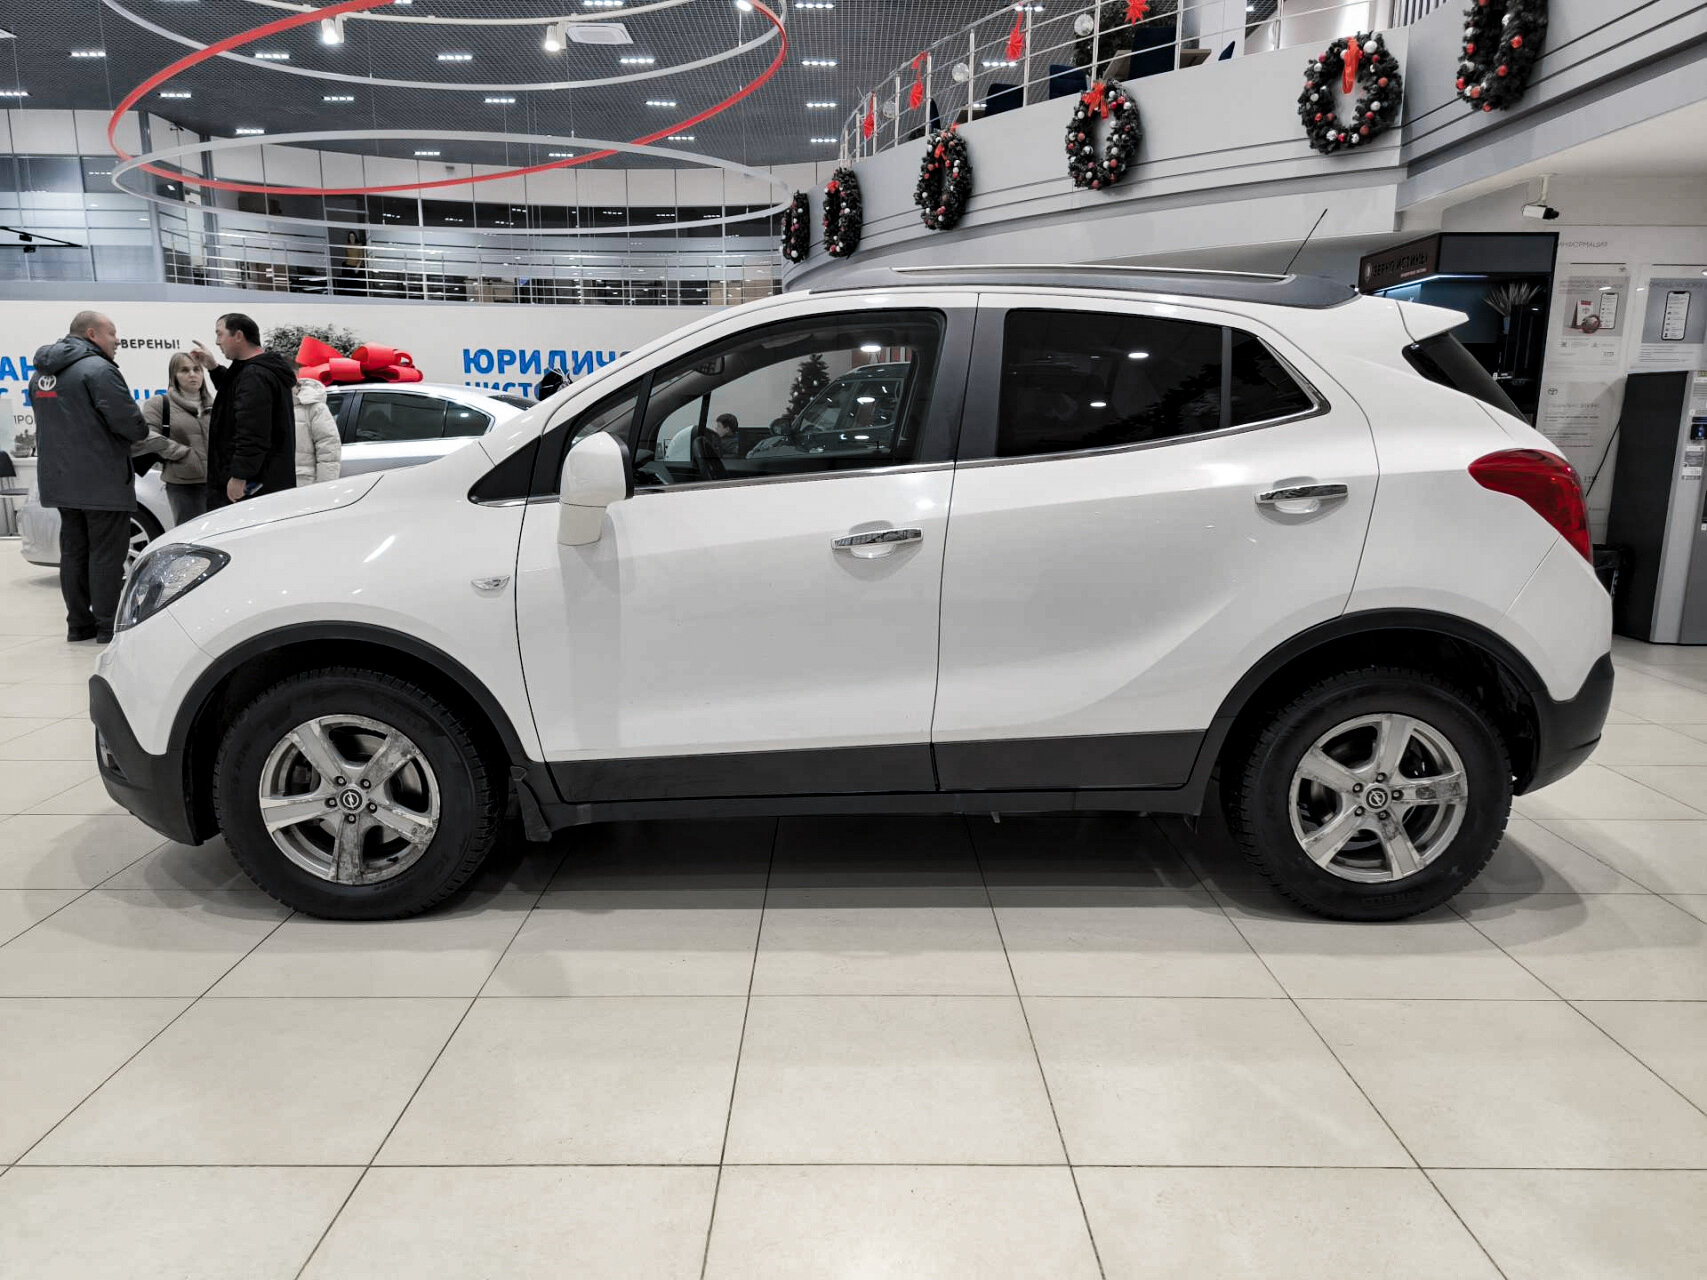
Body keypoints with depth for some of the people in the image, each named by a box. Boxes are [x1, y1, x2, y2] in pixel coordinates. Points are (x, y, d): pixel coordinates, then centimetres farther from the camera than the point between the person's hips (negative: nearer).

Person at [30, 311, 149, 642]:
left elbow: (51, 422, 19)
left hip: (60, 478, 8)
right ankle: (108, 626, -2)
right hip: (102, 481, -8)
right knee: (107, 553, -4)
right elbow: (129, 422, -19)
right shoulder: (98, 369, -15)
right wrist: (141, 433, 0)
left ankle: (79, 624, 17)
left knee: (74, 552, 12)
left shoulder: (41, 374, 15)